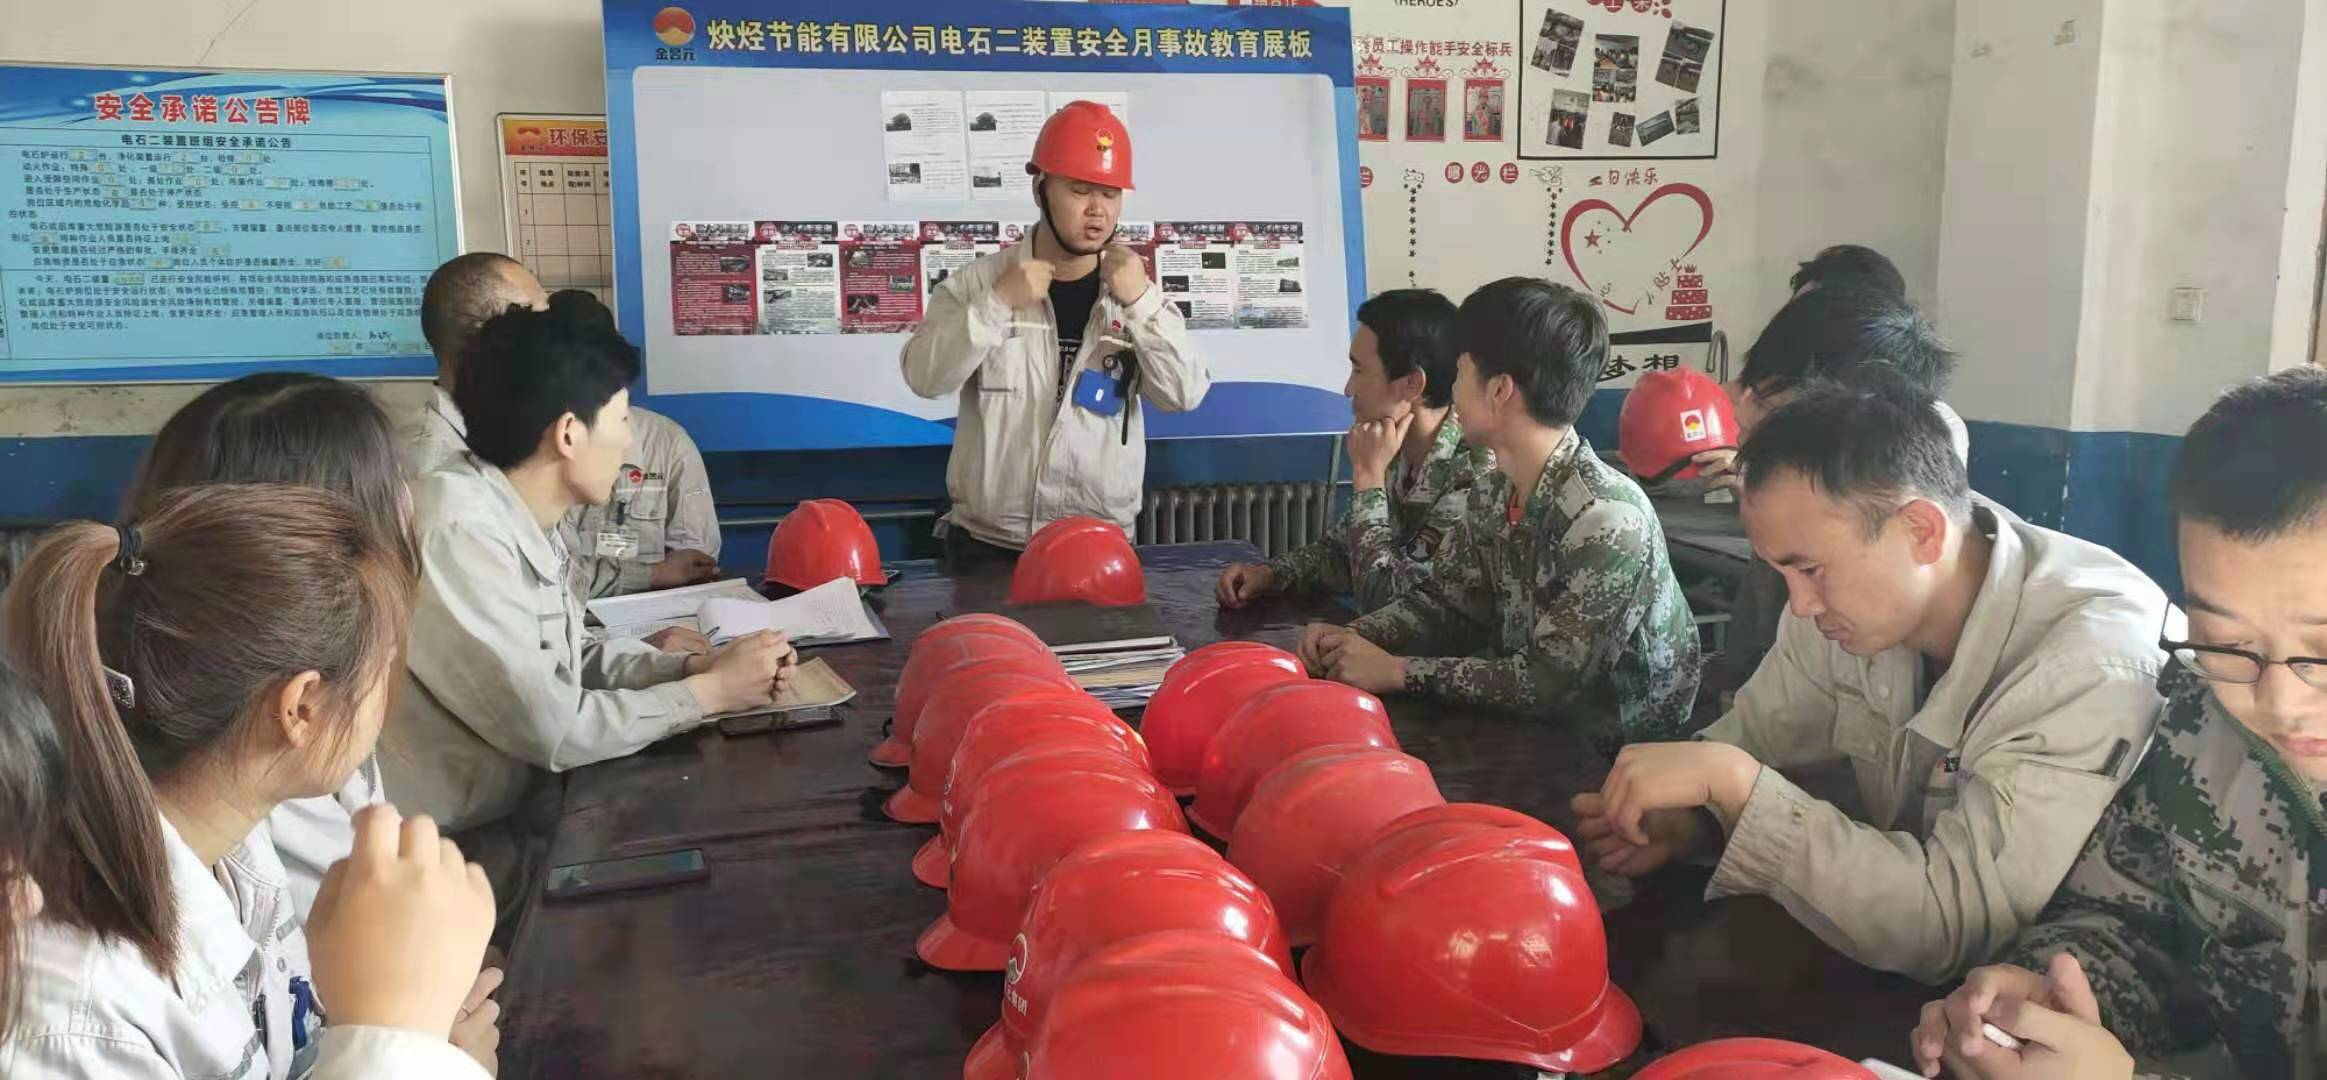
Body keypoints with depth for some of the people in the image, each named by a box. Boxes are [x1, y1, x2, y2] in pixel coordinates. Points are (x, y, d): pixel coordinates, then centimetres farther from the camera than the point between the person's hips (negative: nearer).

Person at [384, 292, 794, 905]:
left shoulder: (520, 517, 3)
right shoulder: (458, 531, -27)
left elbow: (572, 660, 11)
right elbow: (552, 730, -24)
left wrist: (695, 665, -5)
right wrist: (709, 692, -13)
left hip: (515, 801, 8)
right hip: (458, 853, -8)